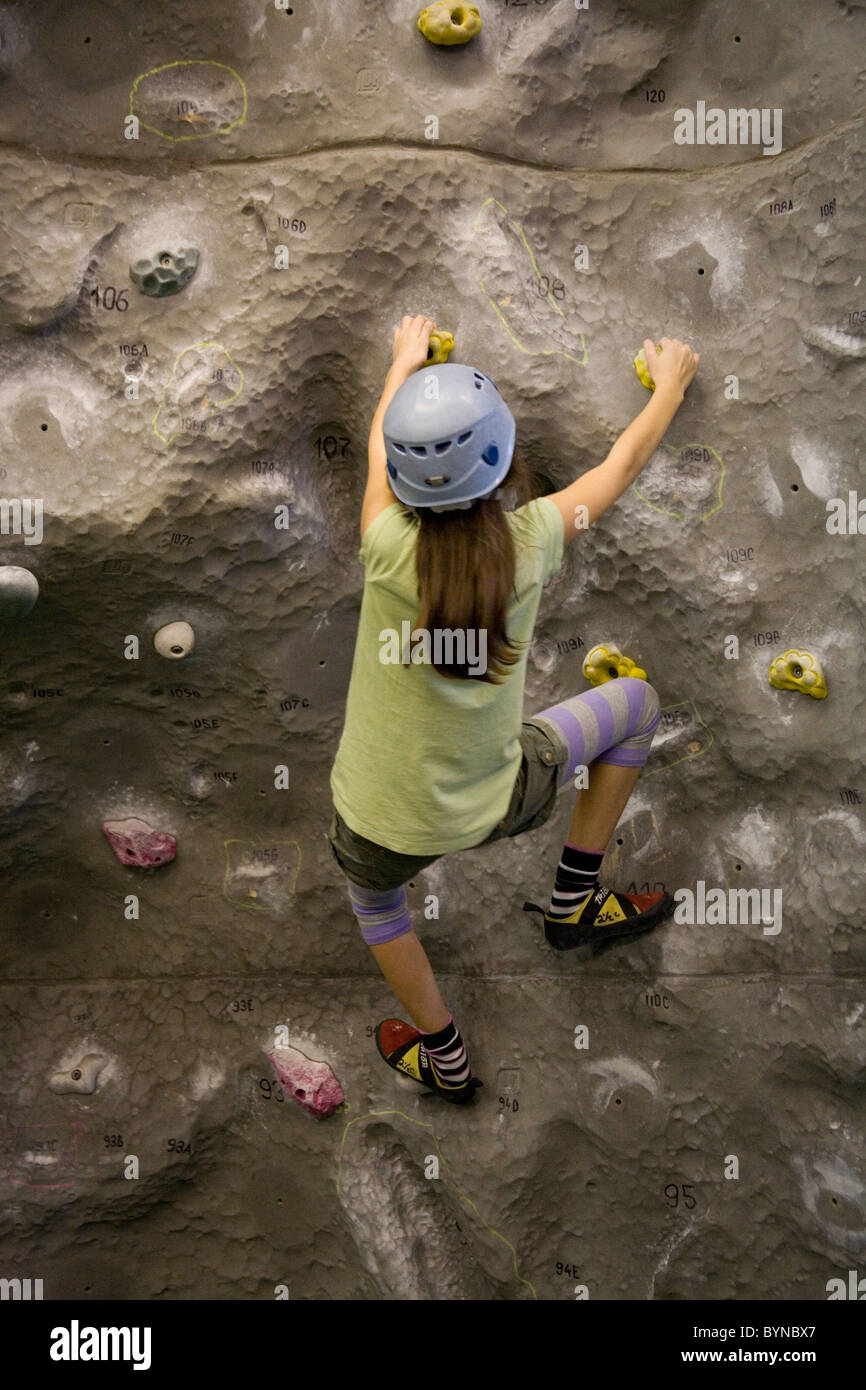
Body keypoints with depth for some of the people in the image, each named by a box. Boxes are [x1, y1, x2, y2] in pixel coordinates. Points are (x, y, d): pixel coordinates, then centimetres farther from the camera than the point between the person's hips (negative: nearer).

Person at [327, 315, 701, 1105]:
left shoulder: (389, 547, -19)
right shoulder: (530, 543, -17)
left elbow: (380, 440, 4)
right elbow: (624, 464, 3)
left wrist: (407, 359, 24)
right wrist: (673, 382, 21)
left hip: (382, 824, 1)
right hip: (495, 804, 0)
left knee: (375, 902, 36)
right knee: (636, 701, 20)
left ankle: (444, 1060, 52)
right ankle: (575, 902, 28)